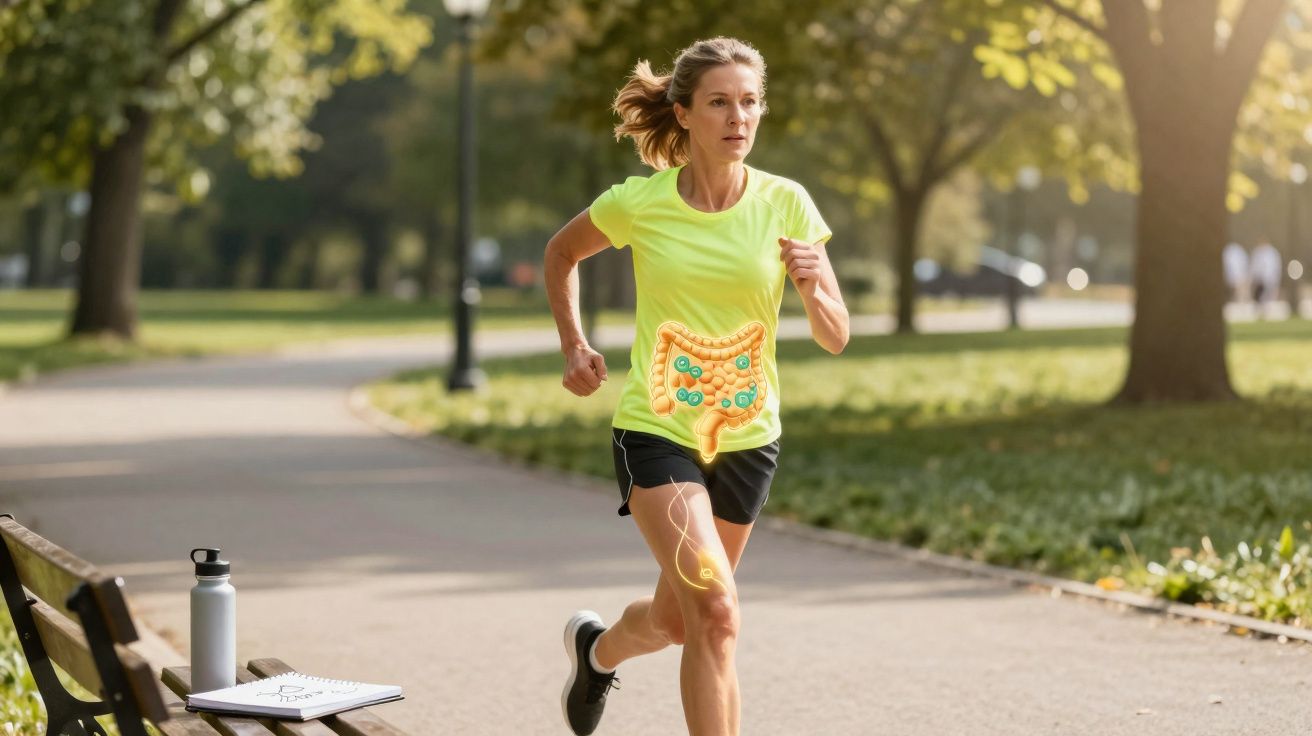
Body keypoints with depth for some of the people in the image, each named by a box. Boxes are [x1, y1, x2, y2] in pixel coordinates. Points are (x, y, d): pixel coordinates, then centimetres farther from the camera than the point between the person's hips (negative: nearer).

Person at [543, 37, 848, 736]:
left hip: (747, 436, 3)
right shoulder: (638, 202, -8)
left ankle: (598, 647, 53)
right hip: (656, 430, -3)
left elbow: (835, 338, -3)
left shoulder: (786, 203, -5)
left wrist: (813, 291, -23)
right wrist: (573, 347, 5)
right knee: (716, 612, -21)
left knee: (677, 620, 18)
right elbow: (561, 253, 13)